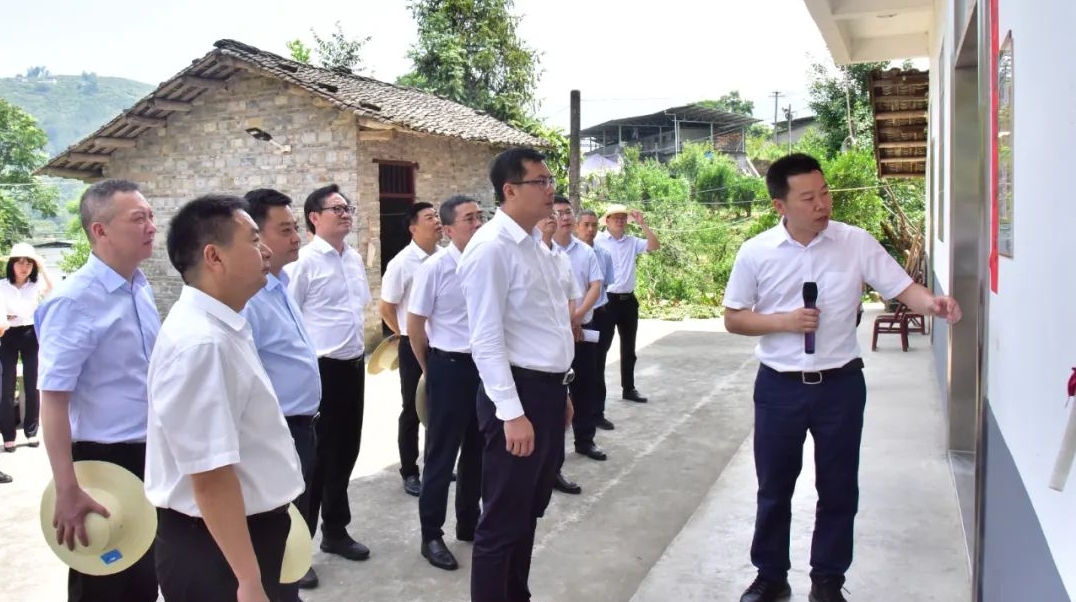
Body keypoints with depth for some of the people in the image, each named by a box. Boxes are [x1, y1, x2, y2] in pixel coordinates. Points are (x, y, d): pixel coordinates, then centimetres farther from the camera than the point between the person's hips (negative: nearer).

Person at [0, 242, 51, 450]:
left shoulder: (36, 284, 0)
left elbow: (53, 292, -20)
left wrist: (43, 267, -22)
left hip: (31, 335, 1)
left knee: (31, 385, 6)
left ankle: (31, 431, 16)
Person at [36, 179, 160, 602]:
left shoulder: (141, 287, 3)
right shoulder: (74, 300, -20)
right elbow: (53, 398, -23)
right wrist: (68, 491, -25)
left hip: (148, 455, 7)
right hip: (102, 461, -7)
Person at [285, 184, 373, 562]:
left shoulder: (355, 259, 10)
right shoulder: (304, 261, -13)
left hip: (353, 366, 7)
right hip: (320, 370, -7)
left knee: (345, 450, 16)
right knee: (315, 456, 3)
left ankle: (335, 531, 33)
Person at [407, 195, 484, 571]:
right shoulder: (435, 268, -13)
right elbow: (415, 325, -5)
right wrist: (431, 369, 5)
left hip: (485, 365, 5)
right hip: (450, 367, -5)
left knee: (477, 450, 17)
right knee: (442, 454, 7)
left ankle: (468, 523, 35)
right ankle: (431, 535, 21)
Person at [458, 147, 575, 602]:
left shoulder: (533, 244, 12)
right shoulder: (491, 248, -16)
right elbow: (486, 340, -20)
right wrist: (512, 412, -22)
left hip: (548, 390, 9)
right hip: (519, 394, -9)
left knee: (529, 510, 21)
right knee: (503, 519, 4)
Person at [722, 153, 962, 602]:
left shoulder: (857, 243, -6)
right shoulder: (755, 253, -6)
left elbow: (903, 288, -6)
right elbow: (733, 319, 0)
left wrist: (933, 304, -29)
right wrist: (784, 320, -16)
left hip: (840, 384, 0)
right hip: (779, 387, 0)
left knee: (838, 489, 11)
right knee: (774, 488, 13)